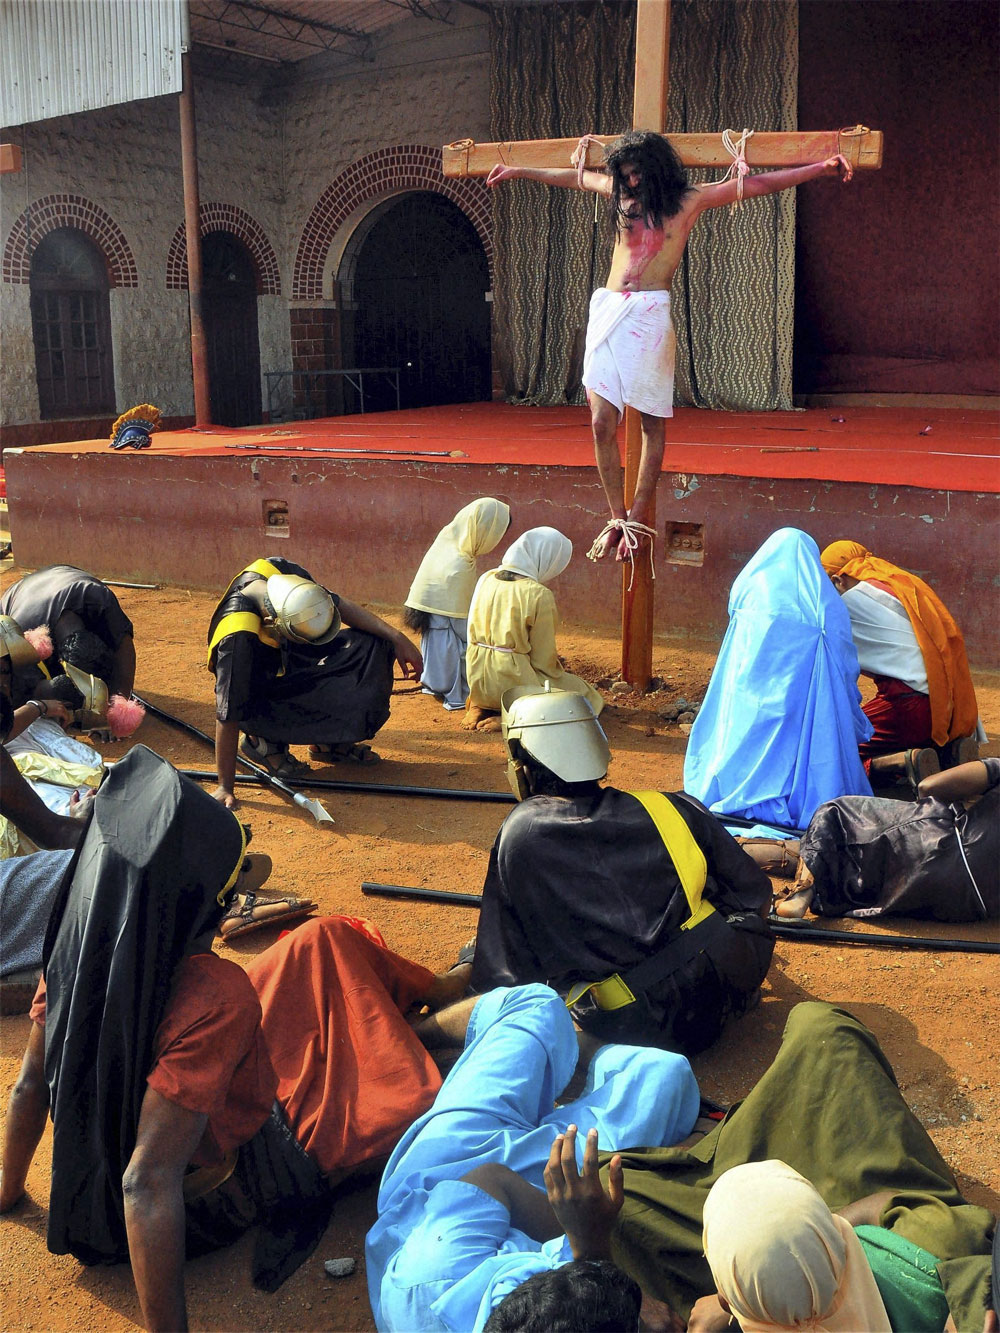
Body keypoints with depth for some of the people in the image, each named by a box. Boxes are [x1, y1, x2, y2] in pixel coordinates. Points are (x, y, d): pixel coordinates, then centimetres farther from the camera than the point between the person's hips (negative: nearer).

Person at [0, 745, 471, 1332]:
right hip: (220, 1189, -6)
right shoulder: (213, 997, -41)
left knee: (324, 942, 15)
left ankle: (436, 989, 43)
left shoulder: (80, 944, -20)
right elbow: (149, 1183, -41)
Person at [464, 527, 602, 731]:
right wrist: (558, 671, 12)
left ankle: (480, 708, 10)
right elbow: (543, 659, -11)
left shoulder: (486, 579, 3)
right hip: (513, 682, -7)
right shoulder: (539, 595, -16)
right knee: (587, 695, 12)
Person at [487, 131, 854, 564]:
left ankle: (638, 519, 5)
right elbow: (575, 176, 33)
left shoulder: (689, 201, 7)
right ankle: (617, 519, 5)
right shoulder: (620, 194, 18)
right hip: (606, 312, 4)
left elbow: (757, 184, 5)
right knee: (602, 424, -4)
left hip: (649, 316, -4)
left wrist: (822, 168, 0)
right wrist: (517, 171, 41)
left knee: (651, 423, -2)